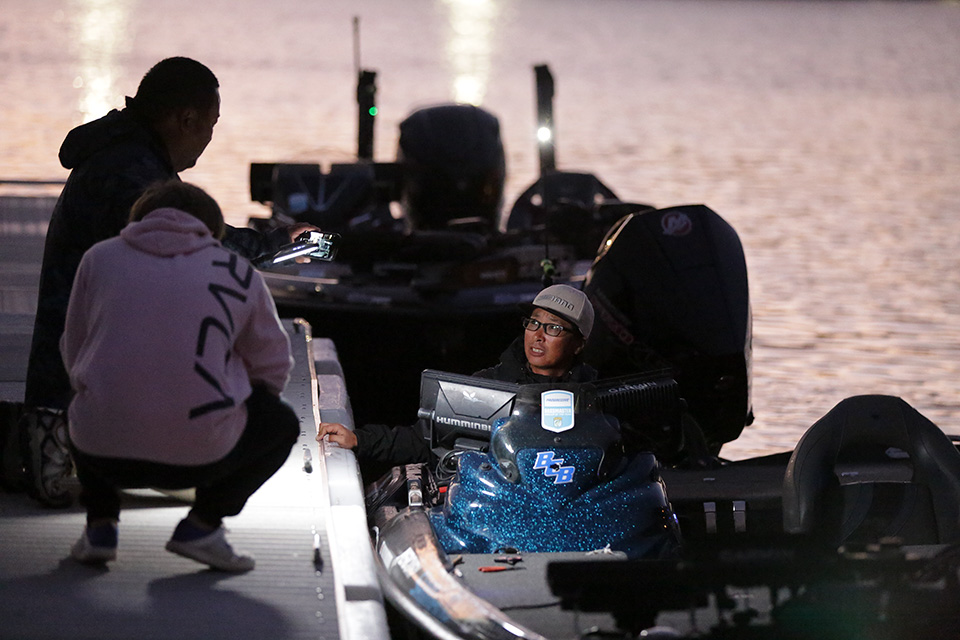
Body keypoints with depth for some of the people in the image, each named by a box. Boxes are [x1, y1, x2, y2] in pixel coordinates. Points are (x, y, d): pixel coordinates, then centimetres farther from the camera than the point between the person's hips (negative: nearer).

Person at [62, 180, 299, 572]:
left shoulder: (100, 258, 12)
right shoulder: (237, 273, 10)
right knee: (282, 424, 28)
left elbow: (73, 358, 19)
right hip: (200, 456, -2)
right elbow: (273, 367, 18)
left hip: (101, 451, 3)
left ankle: (100, 524, 18)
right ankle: (202, 523, 10)